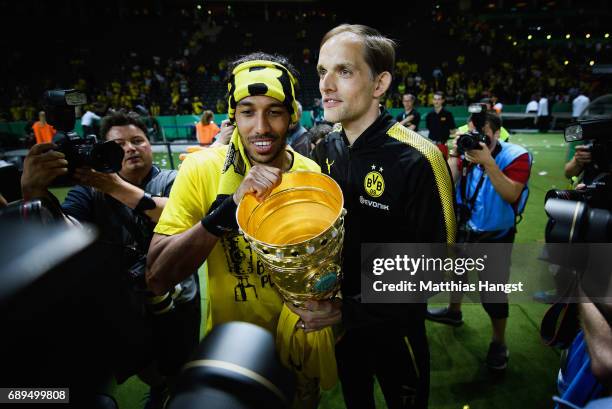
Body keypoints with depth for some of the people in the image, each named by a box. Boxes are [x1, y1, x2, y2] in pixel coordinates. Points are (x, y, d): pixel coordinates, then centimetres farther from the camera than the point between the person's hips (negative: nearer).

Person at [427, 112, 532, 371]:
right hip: (464, 229, 5)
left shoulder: (515, 156, -16)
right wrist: (454, 154, -21)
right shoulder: (467, 152, -4)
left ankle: (498, 343, 26)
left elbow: (511, 195, -29)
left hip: (496, 237, -5)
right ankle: (454, 311, 52)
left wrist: (488, 162, -34)